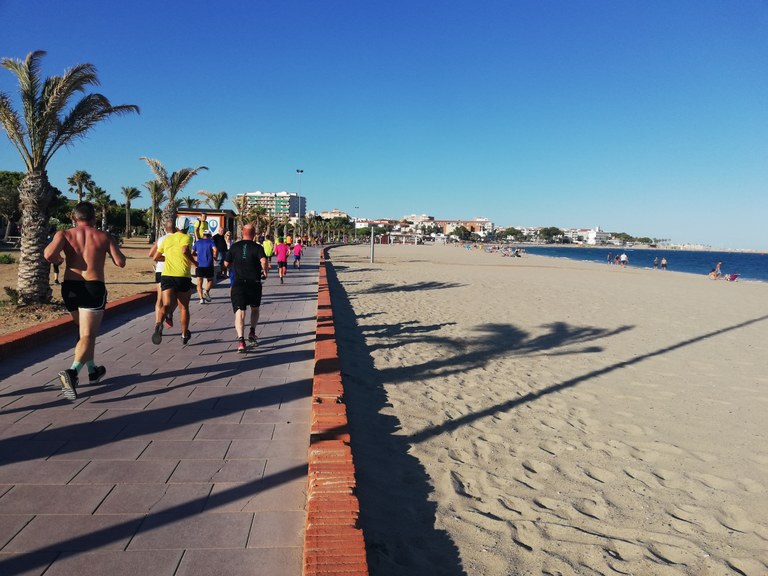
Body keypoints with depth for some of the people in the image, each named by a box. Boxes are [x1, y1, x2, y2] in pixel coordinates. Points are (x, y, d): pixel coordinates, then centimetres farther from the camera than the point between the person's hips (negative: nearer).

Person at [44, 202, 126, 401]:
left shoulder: (64, 234, 3)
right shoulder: (104, 237, 2)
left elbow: (49, 254, -14)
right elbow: (121, 262, 0)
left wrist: (58, 260, 8)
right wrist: (111, 246, 18)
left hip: (70, 287, 3)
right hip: (93, 288, -3)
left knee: (83, 330, 23)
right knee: (88, 335, -6)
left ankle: (93, 371, 34)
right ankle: (72, 372, -30)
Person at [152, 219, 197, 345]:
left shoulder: (166, 240, 18)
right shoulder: (186, 237, 3)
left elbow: (156, 257, 24)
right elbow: (185, 250, -18)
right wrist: (194, 262, -3)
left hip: (166, 275, 3)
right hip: (183, 277, -3)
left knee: (166, 305, -9)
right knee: (184, 307, 13)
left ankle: (158, 324, -40)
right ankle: (184, 335, 24)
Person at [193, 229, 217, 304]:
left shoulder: (197, 242, 13)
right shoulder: (211, 242, 4)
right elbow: (215, 250, -14)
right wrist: (214, 258, 0)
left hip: (199, 265, 2)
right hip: (209, 265, -2)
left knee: (199, 283, 4)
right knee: (210, 280, 14)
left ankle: (201, 298, -8)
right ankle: (206, 291, -13)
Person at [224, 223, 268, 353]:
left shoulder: (235, 246, 6)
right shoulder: (258, 247, -2)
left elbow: (226, 263, 12)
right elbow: (263, 261, -19)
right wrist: (265, 271, 0)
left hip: (238, 283, 0)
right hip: (254, 283, 0)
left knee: (239, 312, -7)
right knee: (255, 309, 24)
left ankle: (240, 339, -23)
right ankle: (252, 332, 14)